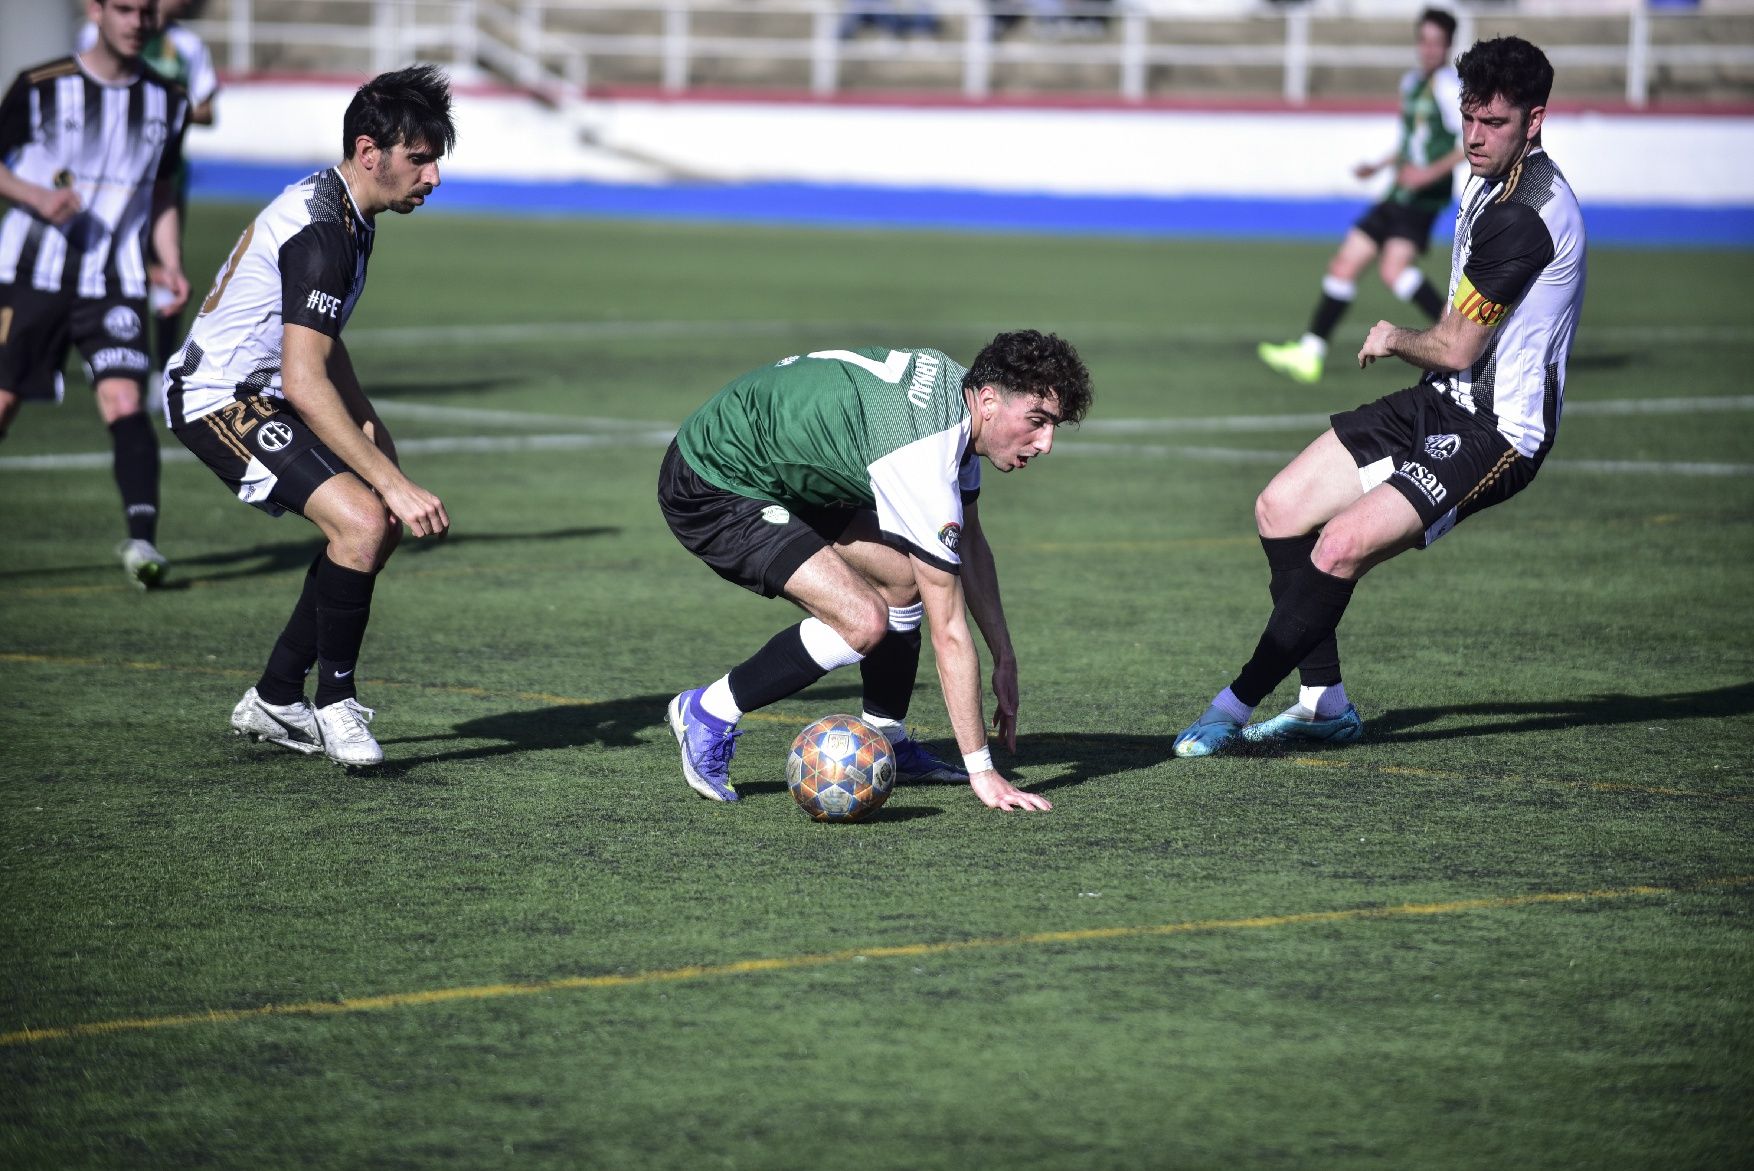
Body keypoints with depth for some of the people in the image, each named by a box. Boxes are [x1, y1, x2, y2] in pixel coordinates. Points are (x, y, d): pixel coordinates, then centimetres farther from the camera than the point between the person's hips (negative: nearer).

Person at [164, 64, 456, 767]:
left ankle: (273, 702, 21)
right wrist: (393, 483, -31)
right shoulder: (319, 232, -24)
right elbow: (305, 382, -30)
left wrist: (371, 431, 14)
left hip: (259, 392, 11)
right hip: (221, 399, -11)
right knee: (364, 519, -24)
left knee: (381, 525, 14)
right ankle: (334, 704, -7)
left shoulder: (345, 213, 10)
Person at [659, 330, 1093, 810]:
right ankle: (708, 713, -6)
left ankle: (886, 744, 23)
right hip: (710, 494, -10)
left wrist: (1004, 658, 12)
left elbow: (969, 541, 13)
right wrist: (981, 772, -21)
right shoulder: (924, 458, -30)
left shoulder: (958, 387, -3)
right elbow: (948, 631, -26)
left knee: (904, 577, 11)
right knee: (863, 620, -21)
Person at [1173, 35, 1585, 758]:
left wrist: (1396, 340, 2)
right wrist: (1409, 343, 11)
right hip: (1445, 402, 10)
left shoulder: (1525, 215, -23)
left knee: (1341, 545, -24)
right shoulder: (1487, 182, 9)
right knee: (1280, 509, 6)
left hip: (1494, 436, -10)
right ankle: (1326, 704, 12)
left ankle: (1236, 706, -11)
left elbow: (1455, 348, -17)